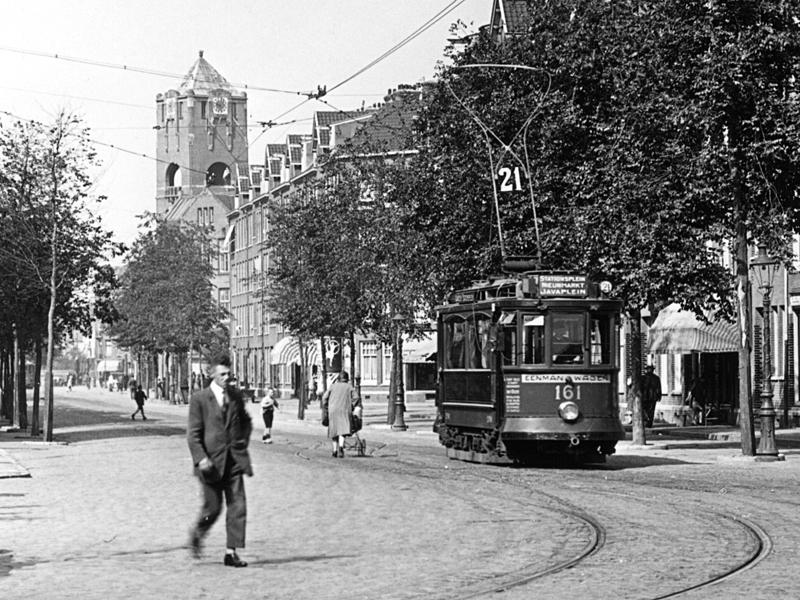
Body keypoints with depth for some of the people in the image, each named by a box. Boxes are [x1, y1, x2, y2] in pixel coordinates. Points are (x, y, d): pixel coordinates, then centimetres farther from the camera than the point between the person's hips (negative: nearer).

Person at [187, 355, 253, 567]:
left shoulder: (235, 396, 8)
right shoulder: (199, 399, -6)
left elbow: (246, 422, 26)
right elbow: (193, 434, -8)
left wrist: (243, 442, 12)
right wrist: (201, 458, -18)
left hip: (234, 460, 4)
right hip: (211, 461, -4)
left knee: (237, 506, -4)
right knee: (212, 508, 2)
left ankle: (231, 553, 0)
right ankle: (197, 535, 33)